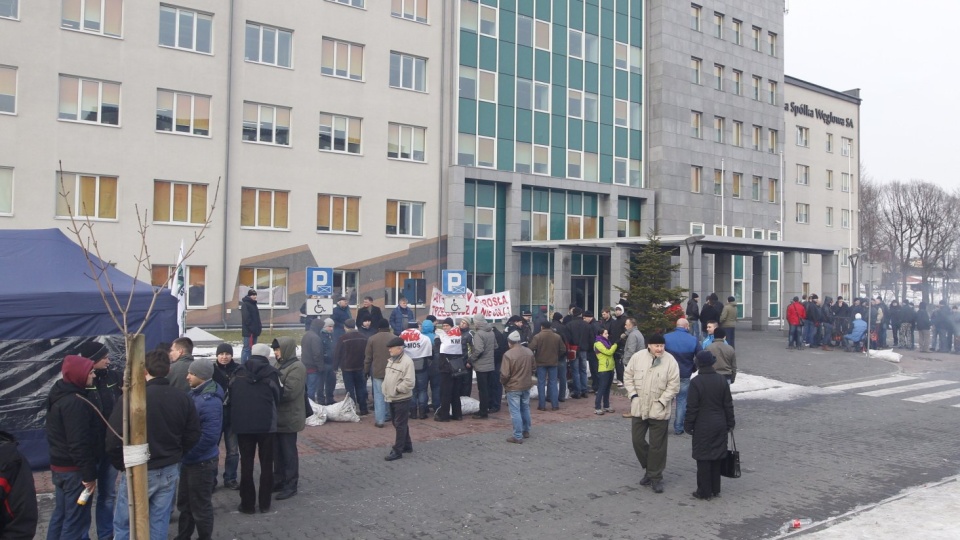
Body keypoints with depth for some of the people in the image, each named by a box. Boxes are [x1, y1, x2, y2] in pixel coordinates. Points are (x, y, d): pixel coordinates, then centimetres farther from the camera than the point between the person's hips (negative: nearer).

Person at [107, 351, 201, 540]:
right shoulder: (183, 398, -1)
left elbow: (114, 438, -16)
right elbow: (193, 435, 4)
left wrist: (120, 464, 1)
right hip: (170, 470, 5)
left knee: (123, 525, 11)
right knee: (160, 524, 15)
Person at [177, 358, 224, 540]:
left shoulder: (210, 401, -25)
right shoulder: (194, 393, 3)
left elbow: (209, 437, -28)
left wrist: (187, 454, -20)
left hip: (201, 462, -9)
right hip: (189, 459, 9)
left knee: (200, 506, 7)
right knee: (184, 502, 22)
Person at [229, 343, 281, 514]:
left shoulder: (239, 373, 4)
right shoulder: (271, 373, -5)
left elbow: (231, 397, 9)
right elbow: (277, 397, -2)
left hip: (242, 424, 2)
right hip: (267, 424, -2)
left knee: (246, 464, 8)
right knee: (266, 464, 8)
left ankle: (247, 503, 11)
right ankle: (265, 503, 12)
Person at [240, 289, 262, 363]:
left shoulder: (253, 304, 17)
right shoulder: (245, 304, -13)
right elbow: (246, 318, -20)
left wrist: (259, 326, 12)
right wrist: (252, 328, -21)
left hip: (254, 331, 10)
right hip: (248, 331, -10)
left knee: (252, 348, 14)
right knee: (247, 348, -8)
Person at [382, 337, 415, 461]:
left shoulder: (407, 361, -17)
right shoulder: (391, 360, 11)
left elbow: (409, 382, -22)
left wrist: (396, 389, -16)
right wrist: (386, 391, 11)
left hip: (402, 399, -9)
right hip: (392, 398, 9)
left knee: (400, 425, -2)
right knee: (397, 423, 17)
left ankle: (397, 451, 4)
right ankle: (407, 445, 30)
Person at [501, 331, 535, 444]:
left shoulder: (508, 354, -21)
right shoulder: (529, 352, 0)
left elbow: (504, 374, -19)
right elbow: (533, 369, 10)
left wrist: (503, 382, 0)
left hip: (513, 387, -6)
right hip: (527, 385, 6)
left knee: (515, 412, 0)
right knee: (525, 409, 20)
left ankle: (518, 436, 2)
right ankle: (526, 431, 32)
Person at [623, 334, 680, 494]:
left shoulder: (670, 361, -11)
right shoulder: (637, 357, -4)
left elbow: (673, 385, -9)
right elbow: (628, 376, 6)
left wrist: (661, 401, -14)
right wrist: (633, 394, -4)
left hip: (659, 410, -3)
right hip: (638, 408, 3)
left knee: (657, 445, 4)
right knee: (637, 440, 9)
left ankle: (656, 477, 18)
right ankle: (650, 469, 31)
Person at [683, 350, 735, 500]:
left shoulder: (696, 382, -15)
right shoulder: (721, 380, 0)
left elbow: (692, 407, -13)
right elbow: (728, 404, 6)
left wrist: (688, 425, -2)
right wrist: (730, 423, 15)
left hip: (703, 426, -5)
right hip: (720, 425, 5)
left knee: (703, 459, 3)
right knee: (717, 457, 15)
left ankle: (704, 492, 9)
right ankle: (715, 490, 24)